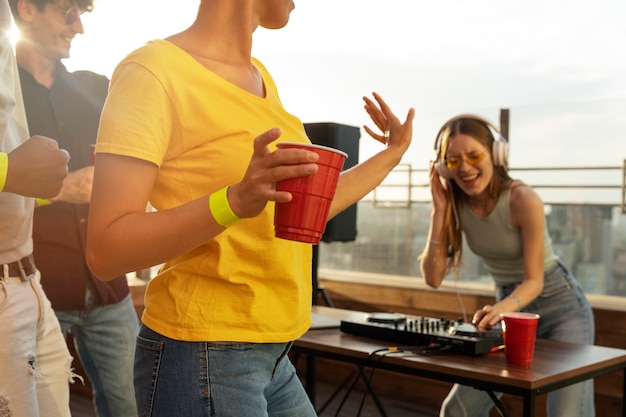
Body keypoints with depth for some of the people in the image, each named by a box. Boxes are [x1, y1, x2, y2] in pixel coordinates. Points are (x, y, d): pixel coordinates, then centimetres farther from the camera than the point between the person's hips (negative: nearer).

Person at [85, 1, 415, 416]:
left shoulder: (260, 77, 10)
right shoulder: (154, 71, -14)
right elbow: (105, 252, -17)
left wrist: (389, 157, 26)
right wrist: (235, 200, -30)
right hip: (202, 359, -7)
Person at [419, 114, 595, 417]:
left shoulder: (522, 200, -24)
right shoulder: (455, 205, -9)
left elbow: (534, 281, -20)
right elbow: (433, 278, -15)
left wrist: (502, 308, -41)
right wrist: (439, 209, -21)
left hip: (560, 306, -5)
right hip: (508, 307, 5)